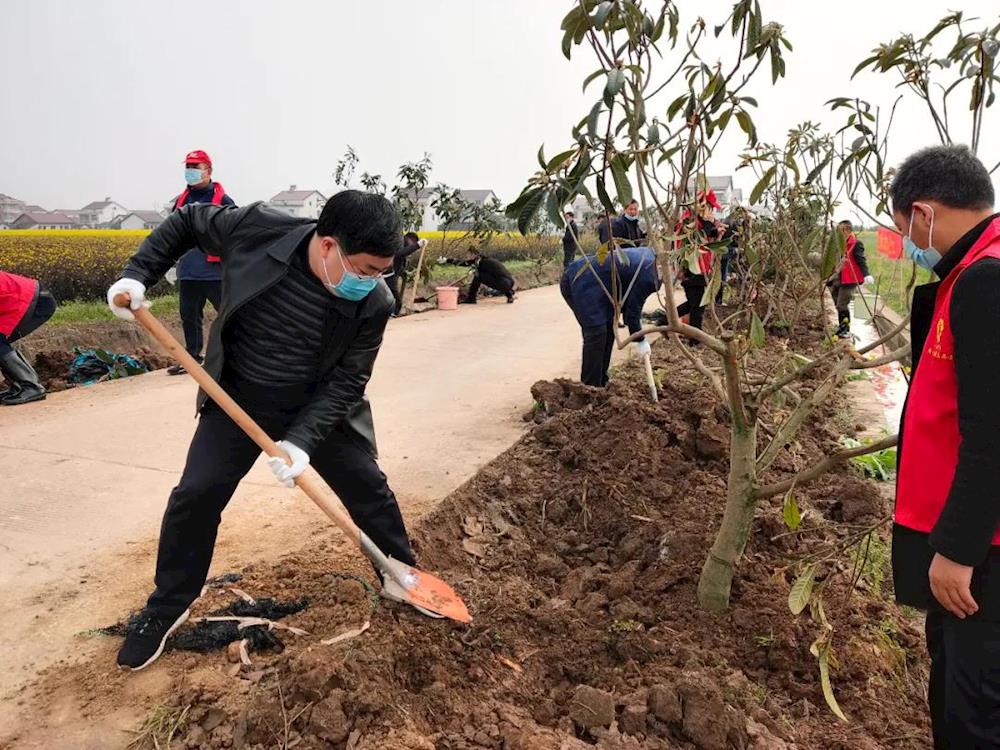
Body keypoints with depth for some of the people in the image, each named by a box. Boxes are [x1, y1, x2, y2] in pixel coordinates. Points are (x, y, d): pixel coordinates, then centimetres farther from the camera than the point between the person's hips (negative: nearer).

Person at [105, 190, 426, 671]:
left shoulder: (374, 304, -24)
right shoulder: (256, 230, -25)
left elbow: (345, 382, -19)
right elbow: (187, 222, -5)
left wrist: (301, 441, -28)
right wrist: (138, 274, -14)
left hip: (320, 409, 0)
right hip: (236, 401, 0)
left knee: (369, 489, 6)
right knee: (194, 496, 0)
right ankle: (167, 608, 23)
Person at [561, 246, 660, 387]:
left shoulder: (649, 254, 11)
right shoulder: (647, 276, -17)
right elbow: (633, 310, -10)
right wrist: (640, 341, 2)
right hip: (581, 283, -11)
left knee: (609, 328, 14)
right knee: (596, 333, -11)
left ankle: (601, 381, 22)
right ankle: (590, 386, -6)